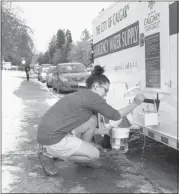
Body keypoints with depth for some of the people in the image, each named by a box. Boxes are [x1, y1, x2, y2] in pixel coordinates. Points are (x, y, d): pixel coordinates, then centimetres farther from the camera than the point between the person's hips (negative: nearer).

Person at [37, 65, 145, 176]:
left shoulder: (81, 95, 15)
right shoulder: (92, 97, -12)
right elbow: (116, 116, -2)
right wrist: (135, 104, 8)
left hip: (49, 133, 9)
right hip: (53, 140, -9)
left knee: (92, 120, 9)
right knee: (94, 154, 2)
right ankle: (48, 154, 0)